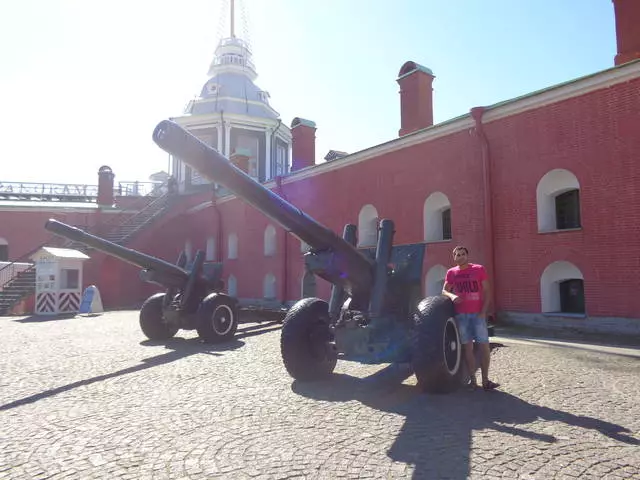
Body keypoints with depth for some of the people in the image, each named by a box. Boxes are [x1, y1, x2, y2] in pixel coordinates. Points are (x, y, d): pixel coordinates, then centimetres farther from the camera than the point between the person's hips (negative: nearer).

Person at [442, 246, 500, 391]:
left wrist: (483, 311, -8)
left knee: (484, 346, -3)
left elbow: (487, 291, 2)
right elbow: (444, 291, 9)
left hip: (478, 313, -1)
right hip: (461, 315, 1)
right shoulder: (451, 273, 8)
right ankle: (472, 380, 8)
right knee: (467, 346, 3)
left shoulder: (479, 269, 2)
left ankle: (485, 380, 6)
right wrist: (452, 296, -14)